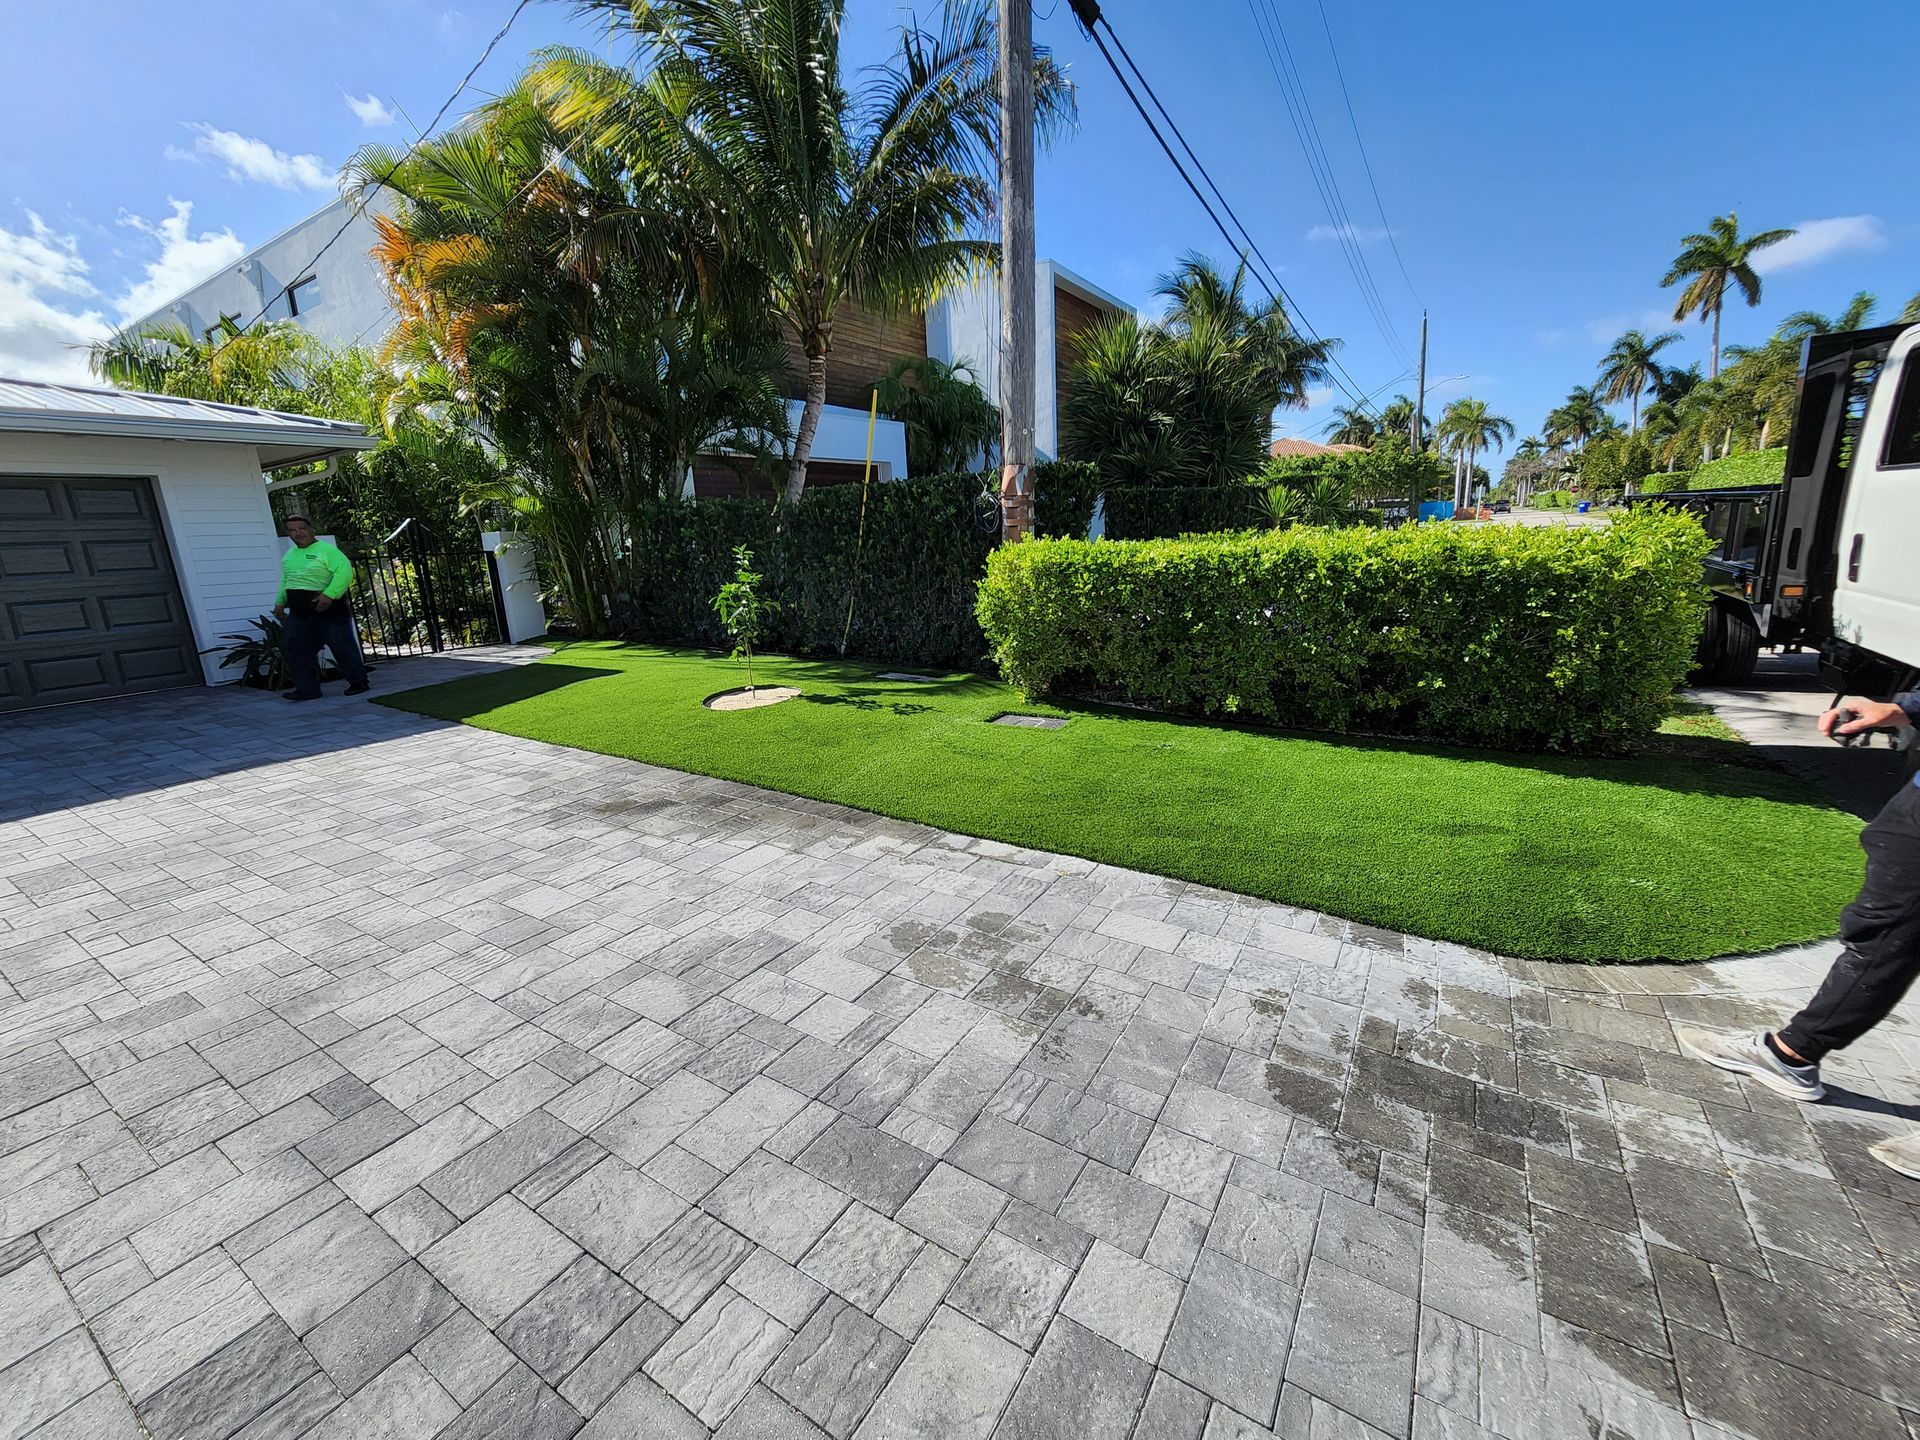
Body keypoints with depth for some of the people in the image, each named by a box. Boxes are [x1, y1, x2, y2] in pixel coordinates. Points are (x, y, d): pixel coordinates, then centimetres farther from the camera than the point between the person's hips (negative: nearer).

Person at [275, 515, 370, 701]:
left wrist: (329, 595, -29)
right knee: (297, 651, 5)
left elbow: (344, 572, -23)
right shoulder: (289, 554, 16)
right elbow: (285, 581, 28)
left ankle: (358, 683, 7)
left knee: (343, 647, -3)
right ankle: (307, 688, 11)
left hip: (329, 610, -8)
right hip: (299, 613, 8)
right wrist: (279, 602, 24)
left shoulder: (326, 550, -10)